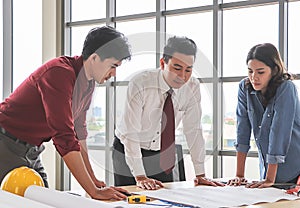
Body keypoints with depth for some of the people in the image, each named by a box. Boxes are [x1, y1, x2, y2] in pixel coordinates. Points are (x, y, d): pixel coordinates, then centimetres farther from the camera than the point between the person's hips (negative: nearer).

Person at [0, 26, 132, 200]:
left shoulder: (89, 82, 3)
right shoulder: (60, 73, -27)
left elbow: (79, 133, 11)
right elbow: (64, 137, -32)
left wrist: (93, 180, 5)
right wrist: (93, 191, -31)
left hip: (32, 152, 9)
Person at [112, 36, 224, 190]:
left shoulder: (192, 87, -12)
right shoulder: (140, 84, -25)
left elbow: (193, 130, -8)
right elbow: (130, 133, -26)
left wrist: (200, 175, -10)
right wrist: (140, 177, -30)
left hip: (161, 155, 4)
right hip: (128, 153, -3)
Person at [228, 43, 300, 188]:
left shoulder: (286, 88, -18)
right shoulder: (245, 87, -4)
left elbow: (280, 132, -22)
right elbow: (243, 130, -7)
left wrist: (270, 179, -24)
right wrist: (239, 175, -12)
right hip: (267, 169, 4)